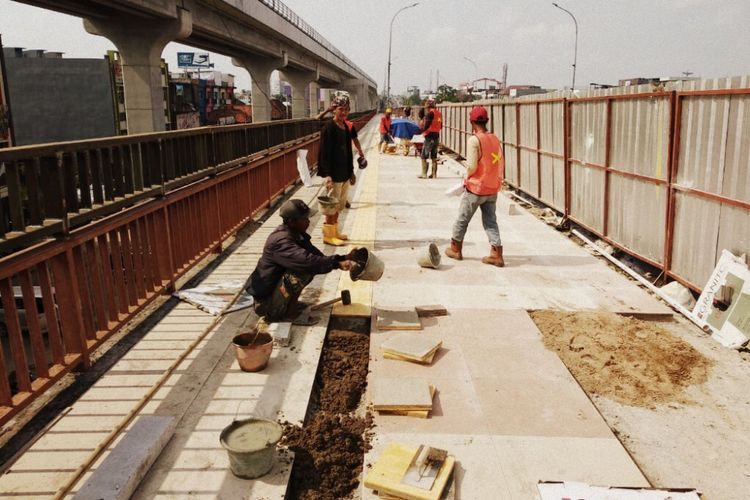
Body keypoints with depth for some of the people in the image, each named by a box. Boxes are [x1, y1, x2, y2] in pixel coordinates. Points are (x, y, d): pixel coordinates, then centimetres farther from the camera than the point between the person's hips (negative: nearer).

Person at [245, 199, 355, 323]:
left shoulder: (297, 234, 4)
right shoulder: (281, 241, -26)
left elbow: (316, 255, 5)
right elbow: (308, 261, -37)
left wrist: (343, 258, -8)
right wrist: (337, 263, -32)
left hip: (274, 288, 9)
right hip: (265, 301, -9)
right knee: (301, 270, -27)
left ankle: (289, 304, 10)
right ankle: (289, 314, -13)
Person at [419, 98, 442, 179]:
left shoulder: (430, 113, -14)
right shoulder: (439, 112, 10)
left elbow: (426, 126, -20)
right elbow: (441, 126, 15)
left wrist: (421, 129, -3)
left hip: (429, 136, -8)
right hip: (437, 136, 8)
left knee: (424, 156, -1)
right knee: (434, 157, 13)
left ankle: (424, 174, -4)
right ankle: (434, 174, 15)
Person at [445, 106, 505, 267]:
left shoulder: (474, 140, -17)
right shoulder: (496, 139, 4)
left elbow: (471, 166, -22)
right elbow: (501, 165, 7)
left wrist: (467, 177, -3)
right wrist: (494, 180, 13)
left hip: (475, 188, -6)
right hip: (493, 189, 6)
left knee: (462, 220, 12)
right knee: (491, 221, 11)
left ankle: (455, 249, 26)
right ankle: (497, 255, 5)